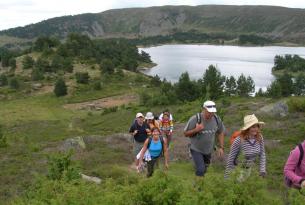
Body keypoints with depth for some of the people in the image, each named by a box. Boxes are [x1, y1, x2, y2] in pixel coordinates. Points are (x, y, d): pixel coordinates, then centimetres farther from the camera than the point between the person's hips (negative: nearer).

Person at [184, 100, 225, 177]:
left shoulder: (217, 119, -11)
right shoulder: (195, 119, -22)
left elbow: (221, 133, 6)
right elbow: (186, 133, -14)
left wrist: (221, 147, 0)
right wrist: (196, 130, -31)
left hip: (208, 150, 5)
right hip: (196, 150, -4)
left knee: (204, 170, 18)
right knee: (201, 170, -16)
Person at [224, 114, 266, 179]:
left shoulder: (260, 138, -16)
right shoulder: (239, 141, -30)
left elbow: (262, 154, -2)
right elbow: (231, 158, -21)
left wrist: (262, 169, -6)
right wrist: (227, 176, -14)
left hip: (249, 168, 5)